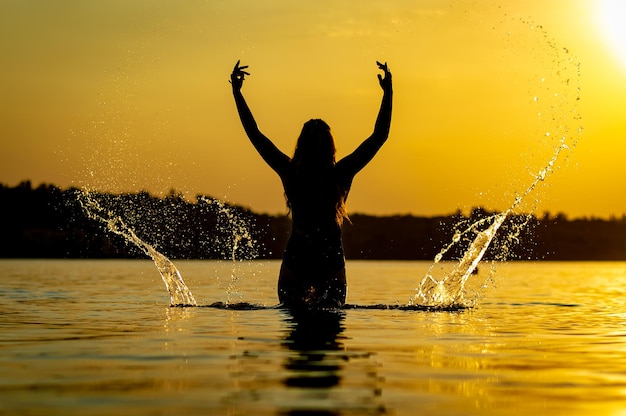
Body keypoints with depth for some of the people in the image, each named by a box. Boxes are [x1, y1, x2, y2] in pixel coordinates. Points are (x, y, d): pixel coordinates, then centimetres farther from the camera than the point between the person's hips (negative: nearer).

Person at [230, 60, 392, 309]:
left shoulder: (290, 173, -7)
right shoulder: (341, 174, -8)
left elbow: (254, 135, -1)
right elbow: (380, 136, -3)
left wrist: (236, 91, 5)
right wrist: (388, 92, -1)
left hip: (296, 259, 0)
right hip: (332, 261, 0)